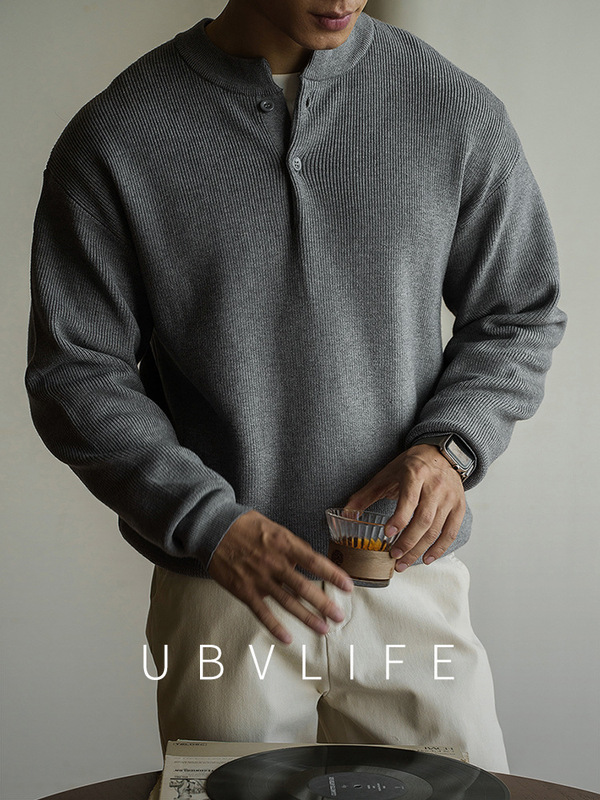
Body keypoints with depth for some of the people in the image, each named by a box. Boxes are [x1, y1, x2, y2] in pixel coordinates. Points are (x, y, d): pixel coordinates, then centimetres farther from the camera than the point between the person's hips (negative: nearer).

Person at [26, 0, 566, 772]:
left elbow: (518, 315, 8)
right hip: (219, 594, -1)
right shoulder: (113, 140, -7)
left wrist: (448, 447, -10)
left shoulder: (454, 110, -2)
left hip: (410, 576, 2)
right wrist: (209, 524, -15)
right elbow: (75, 374, -4)